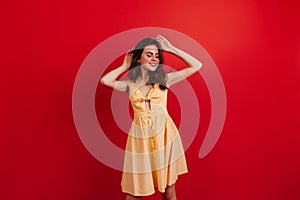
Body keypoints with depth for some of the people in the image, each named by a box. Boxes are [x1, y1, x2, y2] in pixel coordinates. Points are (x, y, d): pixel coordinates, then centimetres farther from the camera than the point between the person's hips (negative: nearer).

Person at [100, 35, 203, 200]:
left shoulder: (164, 79, 3)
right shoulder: (130, 85, 6)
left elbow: (197, 65, 2)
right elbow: (105, 80, -6)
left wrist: (171, 49, 3)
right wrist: (125, 66, 6)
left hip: (164, 135, 0)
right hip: (140, 138, 0)